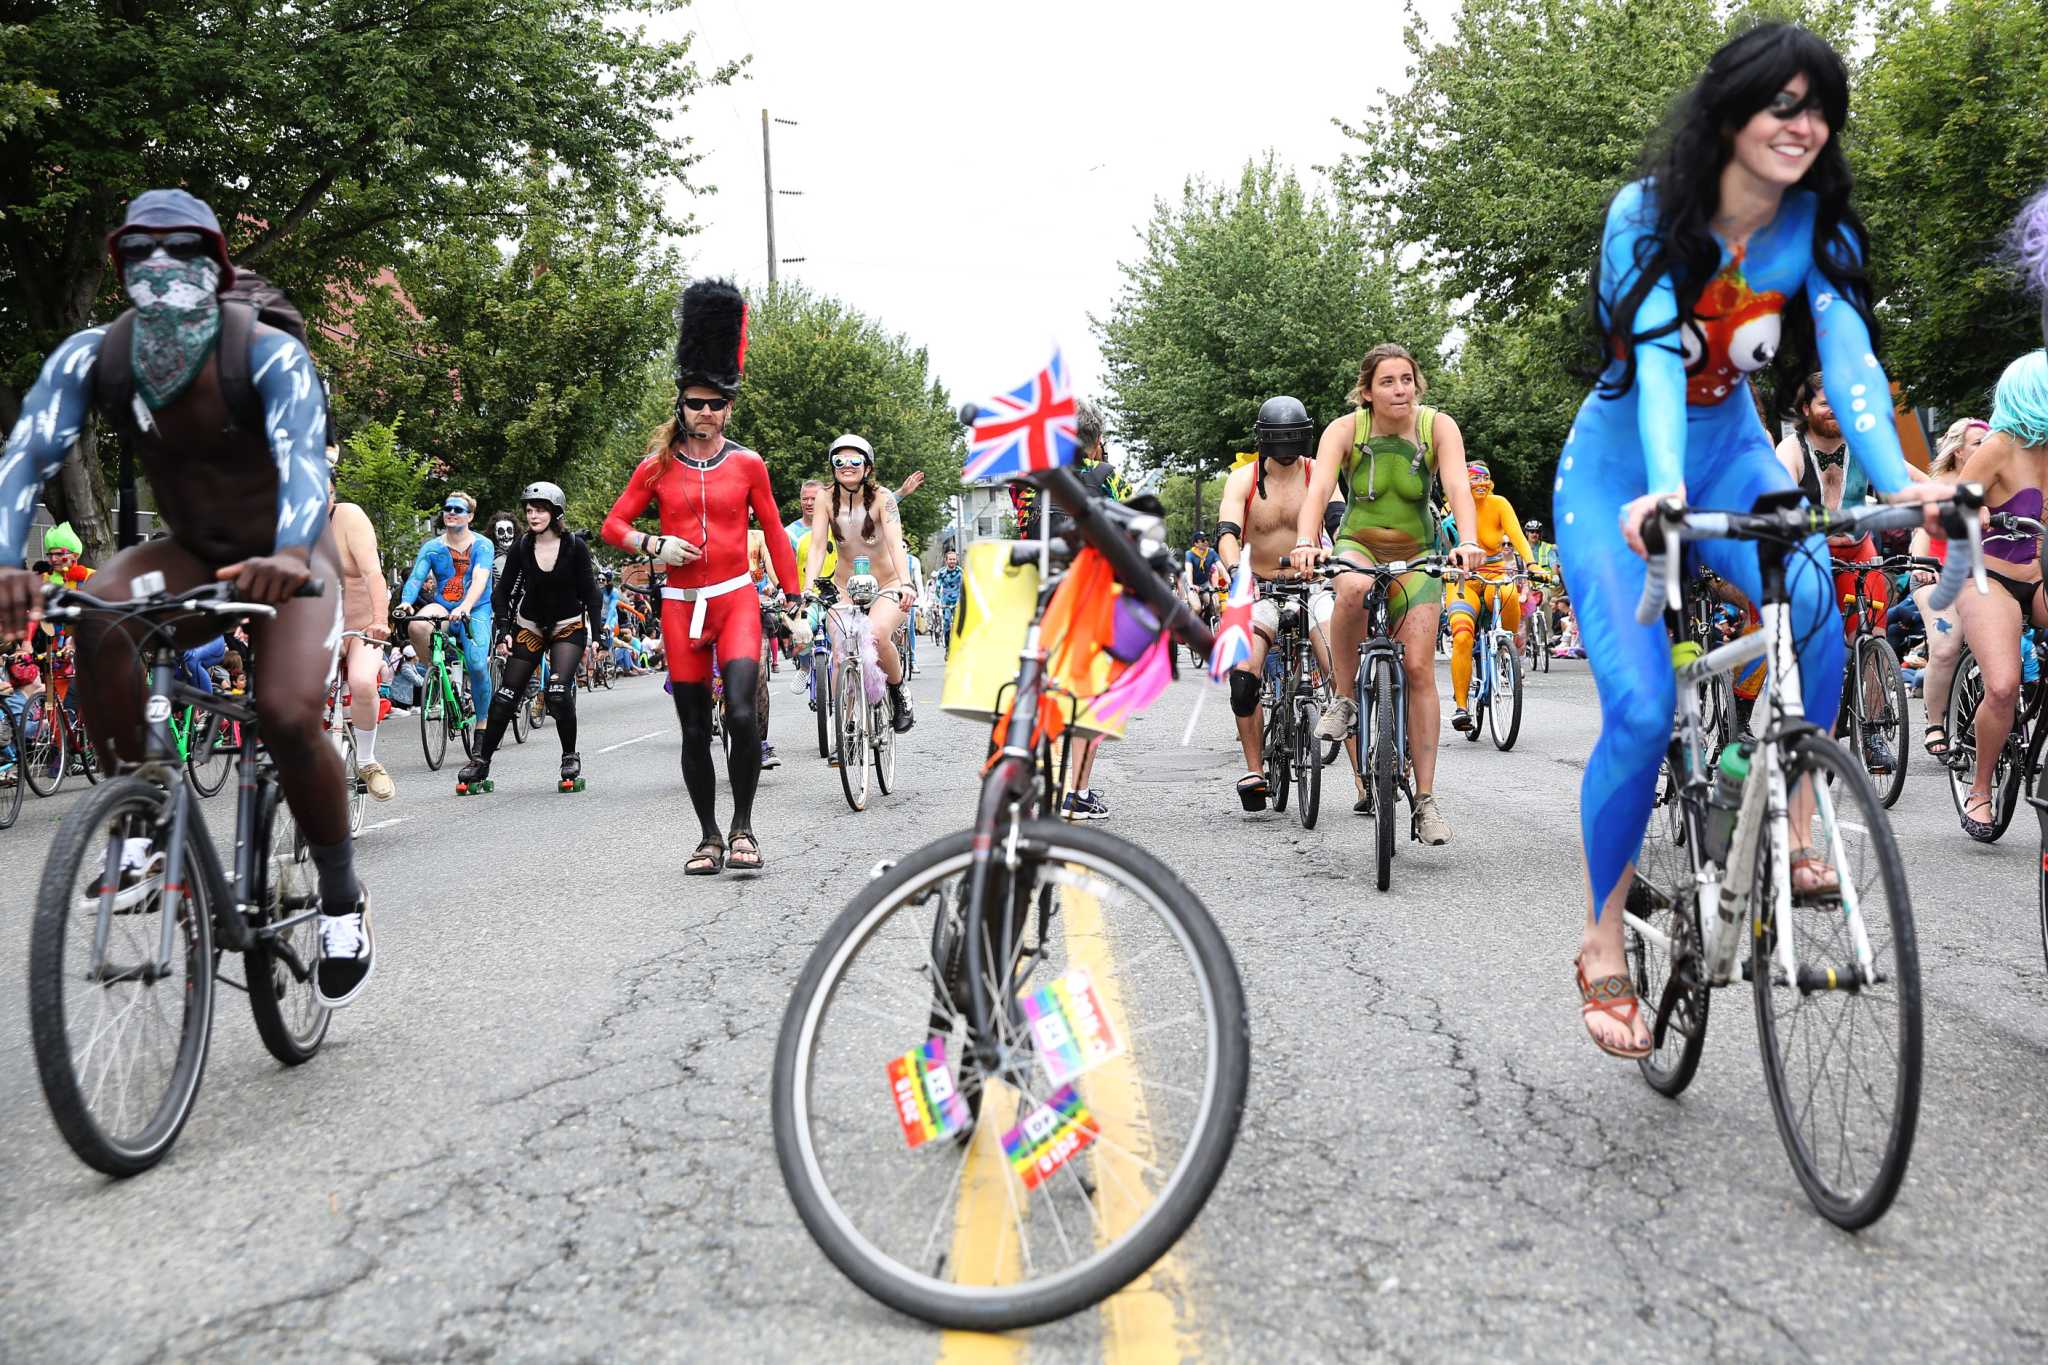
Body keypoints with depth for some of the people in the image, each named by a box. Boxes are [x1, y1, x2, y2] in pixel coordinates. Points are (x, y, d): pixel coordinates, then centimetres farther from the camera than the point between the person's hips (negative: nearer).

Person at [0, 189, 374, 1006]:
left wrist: (289, 555, -60)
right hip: (193, 556, 3)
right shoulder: (91, 357, -12)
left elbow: (303, 459, -39)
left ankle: (343, 901, -3)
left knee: (287, 716, -26)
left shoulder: (268, 354, -23)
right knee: (97, 612, -29)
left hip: (286, 560, -3)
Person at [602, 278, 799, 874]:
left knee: (741, 712, -18)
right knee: (694, 729, 5)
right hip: (681, 606, 2)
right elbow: (614, 524, 8)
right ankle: (709, 838, 17)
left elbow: (774, 532, 6)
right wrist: (654, 545, -12)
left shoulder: (747, 463, 3)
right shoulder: (658, 465, 4)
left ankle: (742, 827, -1)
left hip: (736, 599, -1)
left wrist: (794, 601, 1)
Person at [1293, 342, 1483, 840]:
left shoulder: (1439, 427, -11)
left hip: (1417, 555, 1)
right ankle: (1343, 699, -16)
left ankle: (1426, 802, -6)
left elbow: (1459, 487, -26)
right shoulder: (1345, 429, -12)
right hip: (1358, 545, 0)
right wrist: (1305, 542, -45)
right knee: (1354, 589, -39)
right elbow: (1319, 489, -26)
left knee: (1418, 668, -11)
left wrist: (1467, 543, -44)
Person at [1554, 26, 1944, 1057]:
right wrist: (1664, 487, -50)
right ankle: (1602, 946, 0)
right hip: (1619, 474, -3)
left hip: (1731, 456, 3)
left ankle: (1791, 833, -11)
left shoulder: (1817, 225, -9)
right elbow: (1655, 357, -32)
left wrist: (1898, 480, -40)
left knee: (1813, 602, -30)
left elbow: (1849, 354, -22)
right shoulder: (1647, 214, -18)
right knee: (1642, 710, -16)